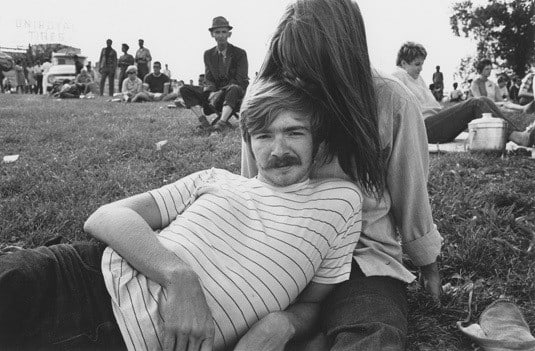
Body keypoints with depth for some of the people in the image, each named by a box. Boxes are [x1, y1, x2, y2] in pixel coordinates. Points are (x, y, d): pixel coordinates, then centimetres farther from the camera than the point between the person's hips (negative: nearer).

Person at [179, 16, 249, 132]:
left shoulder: (239, 53, -1)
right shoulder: (209, 54, 12)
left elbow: (240, 81, -10)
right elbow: (208, 80, 7)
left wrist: (221, 92, -24)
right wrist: (211, 93, -17)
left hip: (234, 97, -4)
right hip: (215, 96, 4)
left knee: (234, 89, -38)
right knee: (185, 89, -13)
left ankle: (222, 121, -45)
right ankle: (203, 121, -31)